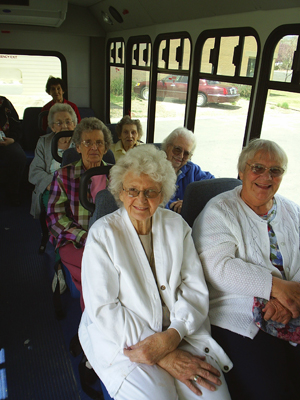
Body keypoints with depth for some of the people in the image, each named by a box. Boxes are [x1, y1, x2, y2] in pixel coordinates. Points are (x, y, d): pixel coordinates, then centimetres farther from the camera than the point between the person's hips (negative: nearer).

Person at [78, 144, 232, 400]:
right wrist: (165, 357, -18)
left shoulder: (176, 226, 2)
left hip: (178, 330, 3)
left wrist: (171, 336, -19)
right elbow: (102, 309, -13)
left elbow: (195, 288, -1)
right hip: (120, 336, -2)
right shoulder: (102, 233, -9)